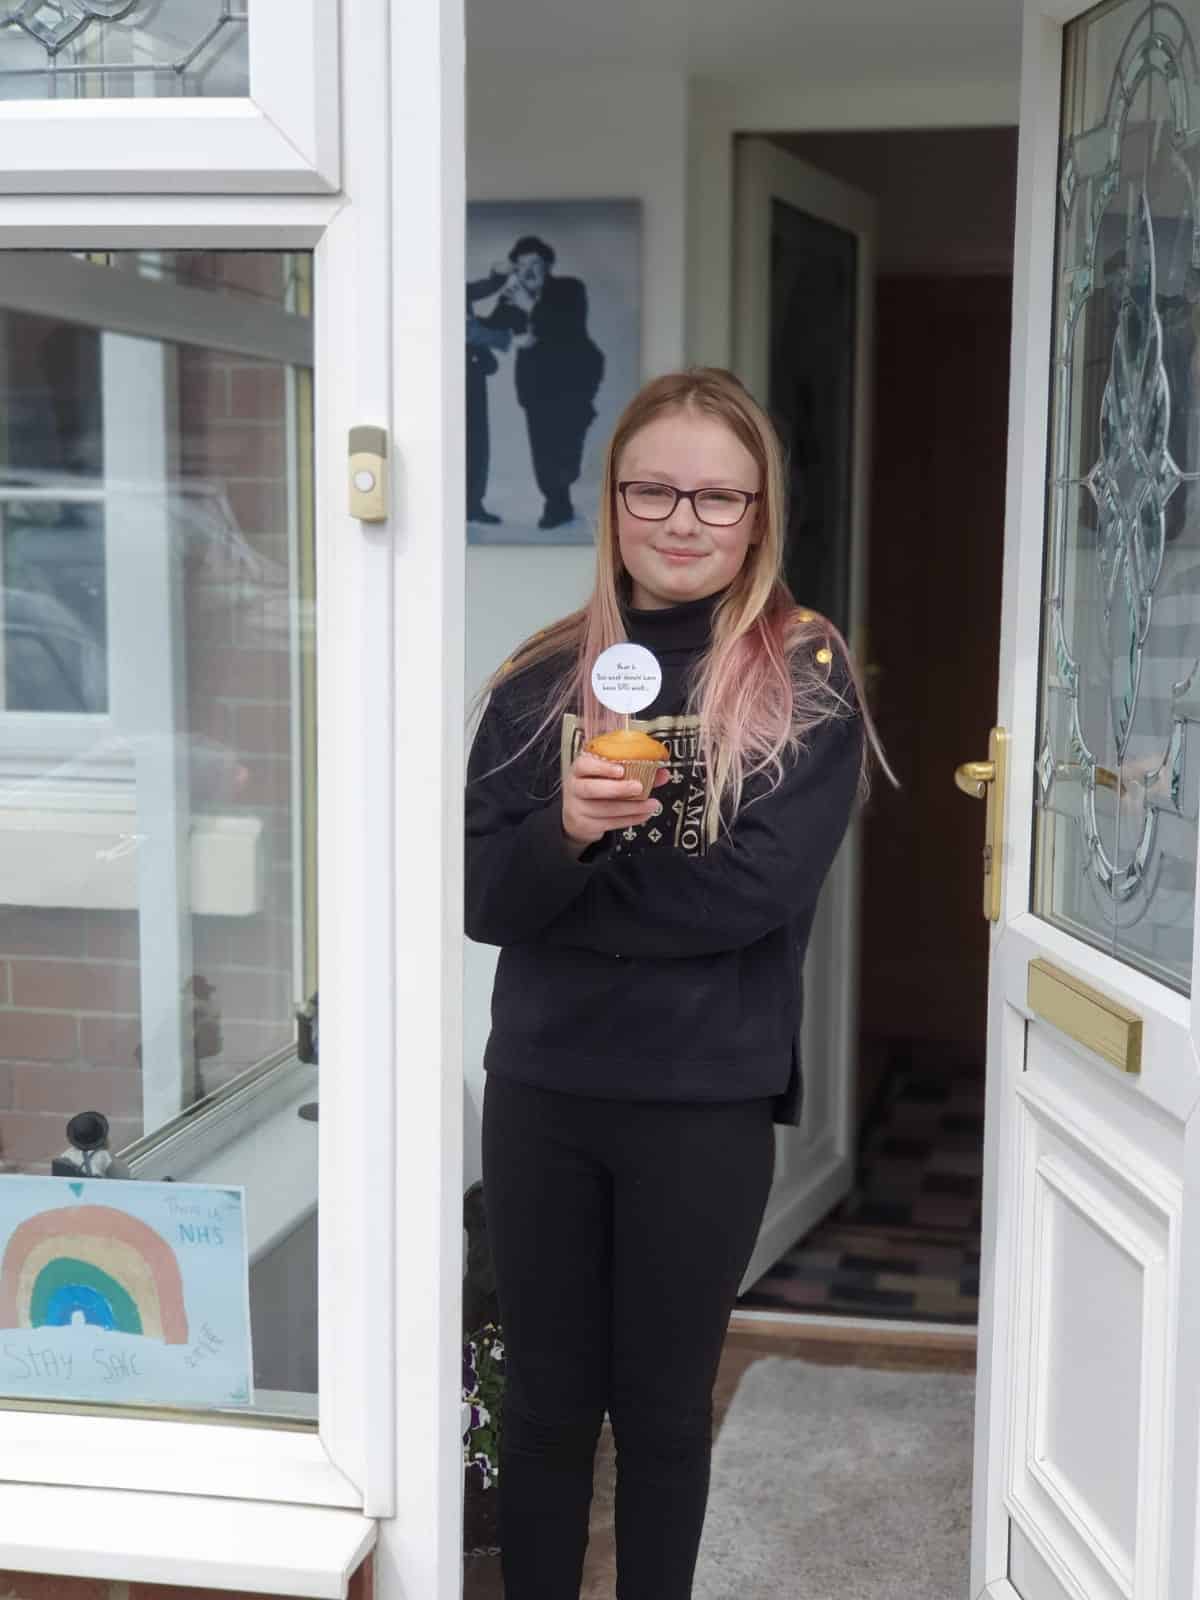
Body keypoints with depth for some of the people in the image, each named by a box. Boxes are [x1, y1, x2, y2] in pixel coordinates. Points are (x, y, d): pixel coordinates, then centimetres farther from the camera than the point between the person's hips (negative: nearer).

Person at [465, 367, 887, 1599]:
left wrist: (573, 880, -10)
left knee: (663, 1406, 13)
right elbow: (482, 894, -5)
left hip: (706, 1103, -2)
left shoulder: (806, 678, -6)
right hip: (539, 1090, 3)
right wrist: (564, 830, -24)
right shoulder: (545, 677, 2)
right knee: (545, 1400, 14)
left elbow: (755, 887, -17)